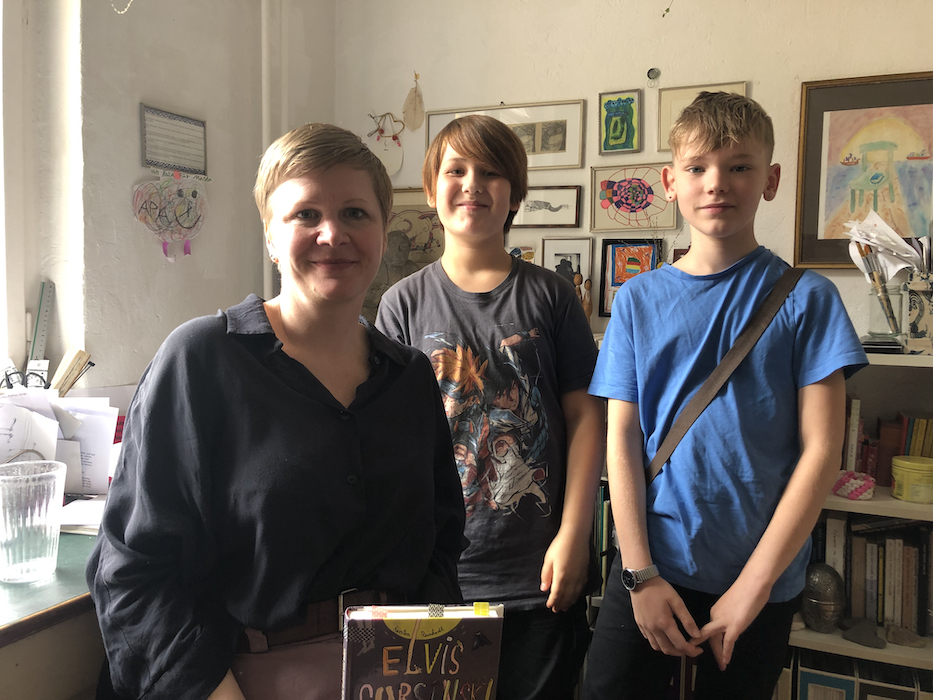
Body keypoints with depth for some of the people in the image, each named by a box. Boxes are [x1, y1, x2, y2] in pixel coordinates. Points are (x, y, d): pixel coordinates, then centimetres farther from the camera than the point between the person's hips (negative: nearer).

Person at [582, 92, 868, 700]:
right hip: (651, 566, 1)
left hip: (763, 577, -1)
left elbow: (822, 449, -8)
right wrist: (641, 573, -8)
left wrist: (753, 585, -11)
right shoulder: (639, 298, 2)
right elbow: (622, 439, -1)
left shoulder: (805, 297, -4)